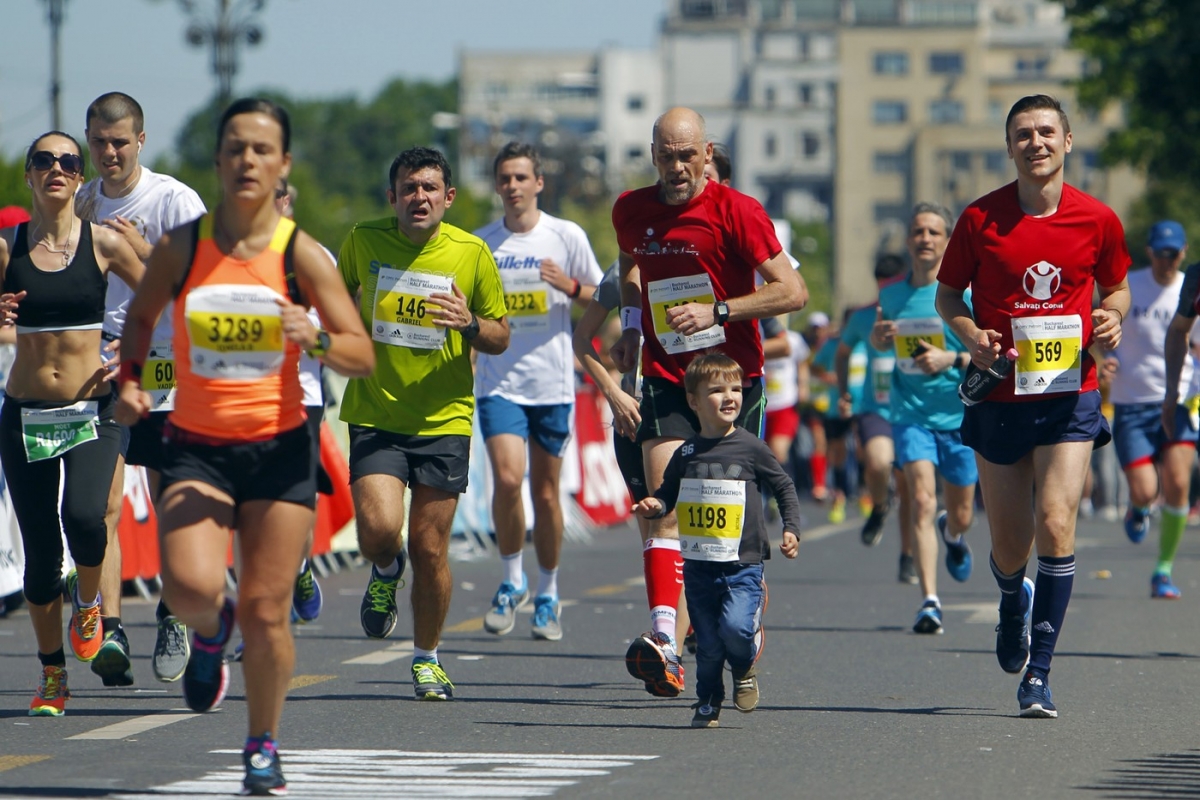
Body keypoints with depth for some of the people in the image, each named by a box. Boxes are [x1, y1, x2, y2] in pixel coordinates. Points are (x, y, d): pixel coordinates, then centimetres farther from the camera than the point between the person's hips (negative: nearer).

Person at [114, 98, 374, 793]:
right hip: (197, 445, 0)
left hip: (280, 448, 0)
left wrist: (315, 338, -25)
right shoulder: (181, 247, -1)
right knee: (191, 586, -22)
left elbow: (364, 356, -6)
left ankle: (264, 747, 23)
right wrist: (131, 378, 1)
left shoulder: (301, 255, -5)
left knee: (266, 612, 1)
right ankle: (211, 632, 17)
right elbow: (141, 316, 18)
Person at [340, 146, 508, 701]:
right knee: (378, 528, -18)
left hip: (444, 420, 0)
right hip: (374, 415, 0)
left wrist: (470, 324, -16)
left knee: (430, 547, 0)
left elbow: (500, 339, 4)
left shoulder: (472, 254, -3)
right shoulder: (364, 241, -1)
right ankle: (385, 572, 20)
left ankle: (427, 658, 21)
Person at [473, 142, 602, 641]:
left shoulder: (567, 236, 2)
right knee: (507, 479, -17)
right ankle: (511, 582, 1)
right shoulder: (480, 244, 6)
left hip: (552, 383, 0)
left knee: (545, 493, 5)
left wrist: (570, 286, -13)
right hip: (498, 381, 0)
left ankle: (548, 595, 20)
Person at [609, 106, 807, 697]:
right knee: (665, 504, -16)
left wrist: (717, 312, -22)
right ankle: (663, 639, -30)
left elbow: (792, 291, -14)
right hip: (666, 378, 2)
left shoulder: (735, 211, -10)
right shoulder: (632, 211, 4)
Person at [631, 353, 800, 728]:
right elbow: (669, 493, 16)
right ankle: (708, 704, 24)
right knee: (707, 643, 5)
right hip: (698, 566, 3)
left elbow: (784, 487, 8)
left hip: (742, 564, -3)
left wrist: (791, 529, -2)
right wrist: (654, 506, -7)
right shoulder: (686, 454, 6)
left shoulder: (751, 448, -2)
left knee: (735, 627, -21)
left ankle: (745, 669, 10)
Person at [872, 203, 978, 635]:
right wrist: (879, 336, -3)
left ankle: (952, 534, 52)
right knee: (922, 501, -19)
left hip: (960, 415, -1)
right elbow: (880, 343, 21)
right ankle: (929, 602, -21)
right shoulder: (892, 294, 4)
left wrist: (952, 359, -20)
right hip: (911, 413, 1)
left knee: (960, 515, 12)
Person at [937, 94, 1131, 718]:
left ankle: (1038, 672, -9)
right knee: (1009, 545, 9)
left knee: (1056, 524, -16)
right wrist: (970, 333, -11)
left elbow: (1115, 288, 15)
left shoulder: (1097, 221, -1)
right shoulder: (980, 218, -3)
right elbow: (948, 293, 9)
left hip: (1069, 395, -1)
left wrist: (1112, 317, -7)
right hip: (999, 396, 1)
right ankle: (1013, 601, 47)